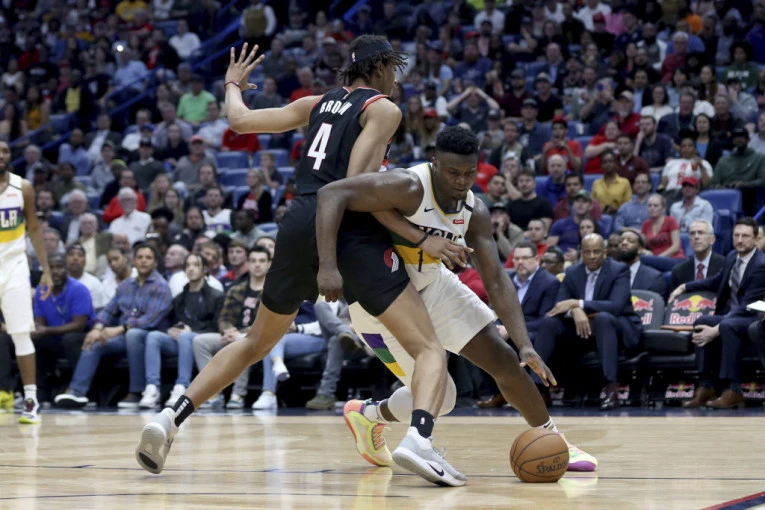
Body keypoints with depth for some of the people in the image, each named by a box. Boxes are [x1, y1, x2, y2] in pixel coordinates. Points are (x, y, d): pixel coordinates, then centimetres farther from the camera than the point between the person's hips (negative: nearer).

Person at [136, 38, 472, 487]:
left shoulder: (318, 104, 21)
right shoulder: (383, 109, 5)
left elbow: (240, 120, 24)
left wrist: (232, 85, 47)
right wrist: (421, 239, -8)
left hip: (300, 225, 6)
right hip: (352, 231, -6)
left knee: (256, 343, 25)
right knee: (431, 349, -6)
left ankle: (170, 420, 11)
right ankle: (420, 440, -35)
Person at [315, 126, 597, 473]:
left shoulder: (474, 213, -9)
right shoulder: (409, 188, -30)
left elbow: (496, 281, -10)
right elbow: (331, 194, -36)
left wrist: (525, 345, -21)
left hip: (431, 284, 6)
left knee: (504, 360, 2)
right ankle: (366, 415, 21)